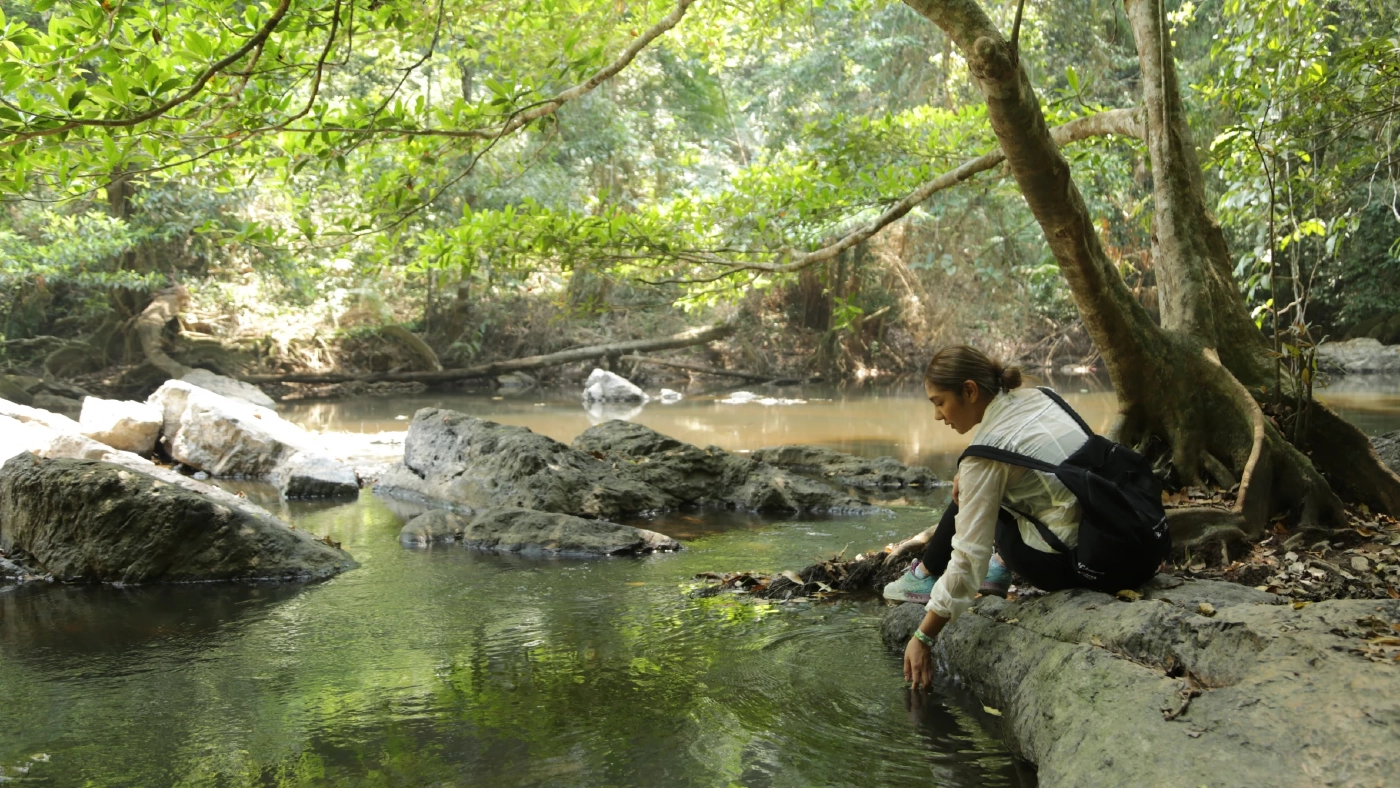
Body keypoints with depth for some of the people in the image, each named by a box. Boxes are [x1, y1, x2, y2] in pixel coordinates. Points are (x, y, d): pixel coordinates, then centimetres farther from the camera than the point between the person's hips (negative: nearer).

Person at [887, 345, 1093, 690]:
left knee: (971, 497, 10)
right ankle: (1001, 565, 22)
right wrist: (967, 472, 12)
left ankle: (926, 574, 25)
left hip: (1067, 562, -7)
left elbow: (969, 557, -19)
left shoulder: (988, 451, -17)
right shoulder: (1036, 397, 3)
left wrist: (923, 637, -14)